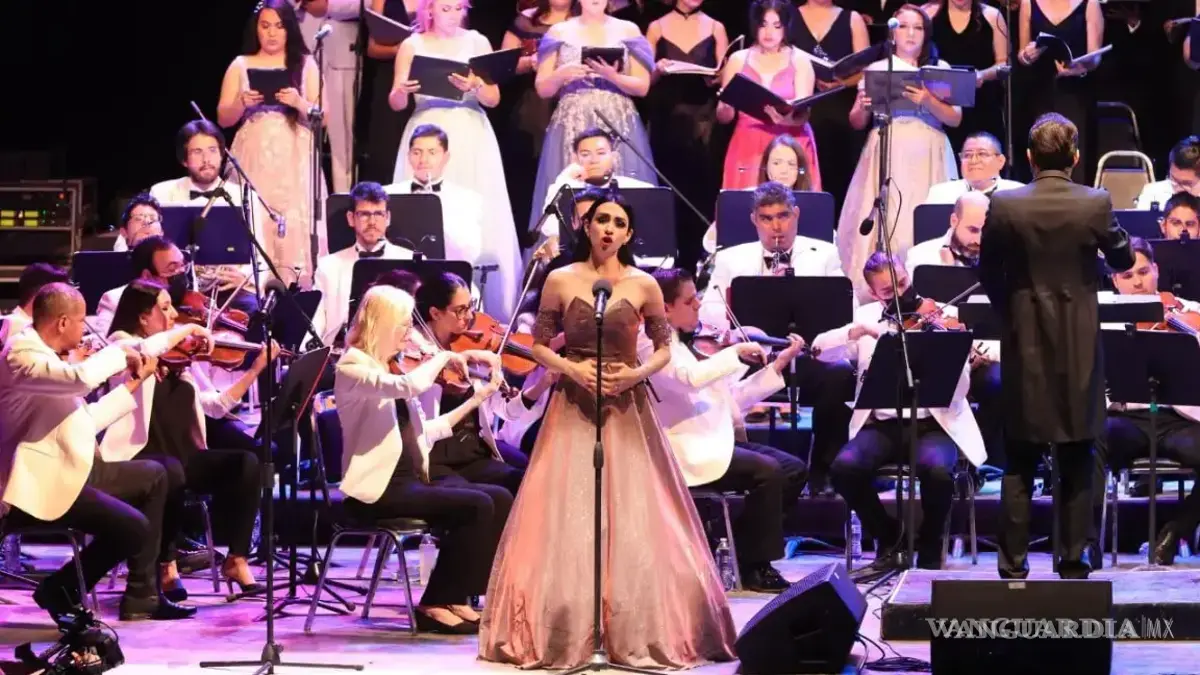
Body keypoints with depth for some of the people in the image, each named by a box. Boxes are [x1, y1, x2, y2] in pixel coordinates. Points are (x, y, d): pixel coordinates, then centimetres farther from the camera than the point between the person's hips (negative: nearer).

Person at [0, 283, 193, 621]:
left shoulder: (45, 357, 16)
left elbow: (85, 421, 20)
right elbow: (82, 378, -34)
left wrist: (134, 383, 21)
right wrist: (119, 351, -15)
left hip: (71, 471, 11)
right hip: (39, 486, -11)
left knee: (153, 476, 21)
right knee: (133, 527, -22)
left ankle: (142, 597, 17)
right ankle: (60, 590, 1)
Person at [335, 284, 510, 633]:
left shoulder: (390, 368, 17)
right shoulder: (353, 367, -9)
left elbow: (421, 431, 22)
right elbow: (410, 385, -28)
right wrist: (443, 357, -11)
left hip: (411, 480, 9)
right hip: (378, 490, -9)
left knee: (500, 498, -7)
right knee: (476, 505, -22)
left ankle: (458, 597, -7)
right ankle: (436, 605, -12)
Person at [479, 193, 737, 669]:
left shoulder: (644, 286, 0)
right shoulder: (560, 281, 0)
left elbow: (664, 348, 7)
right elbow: (540, 345, 5)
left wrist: (637, 373, -11)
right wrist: (572, 368, -12)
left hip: (628, 411, 0)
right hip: (572, 409, 0)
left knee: (637, 524, -2)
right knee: (565, 524, -3)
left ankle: (638, 634, 7)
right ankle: (563, 633, 4)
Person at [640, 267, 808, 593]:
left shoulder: (689, 343, 17)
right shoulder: (651, 345, -10)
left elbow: (734, 398, 17)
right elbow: (688, 378, -31)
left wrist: (777, 366, 10)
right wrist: (735, 352, -25)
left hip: (715, 441, 9)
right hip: (687, 452, -9)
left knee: (795, 468, 1)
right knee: (767, 471, -23)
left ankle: (742, 543, 8)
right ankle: (755, 567, -12)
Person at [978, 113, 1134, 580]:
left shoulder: (1004, 206, -9)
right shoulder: (1095, 204, -10)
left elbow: (989, 274, 1)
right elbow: (1123, 260, 5)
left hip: (1025, 346, 0)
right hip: (1078, 346, 0)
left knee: (1019, 466, 9)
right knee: (1076, 465, 9)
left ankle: (1014, 563, 9)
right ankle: (1073, 563, 9)